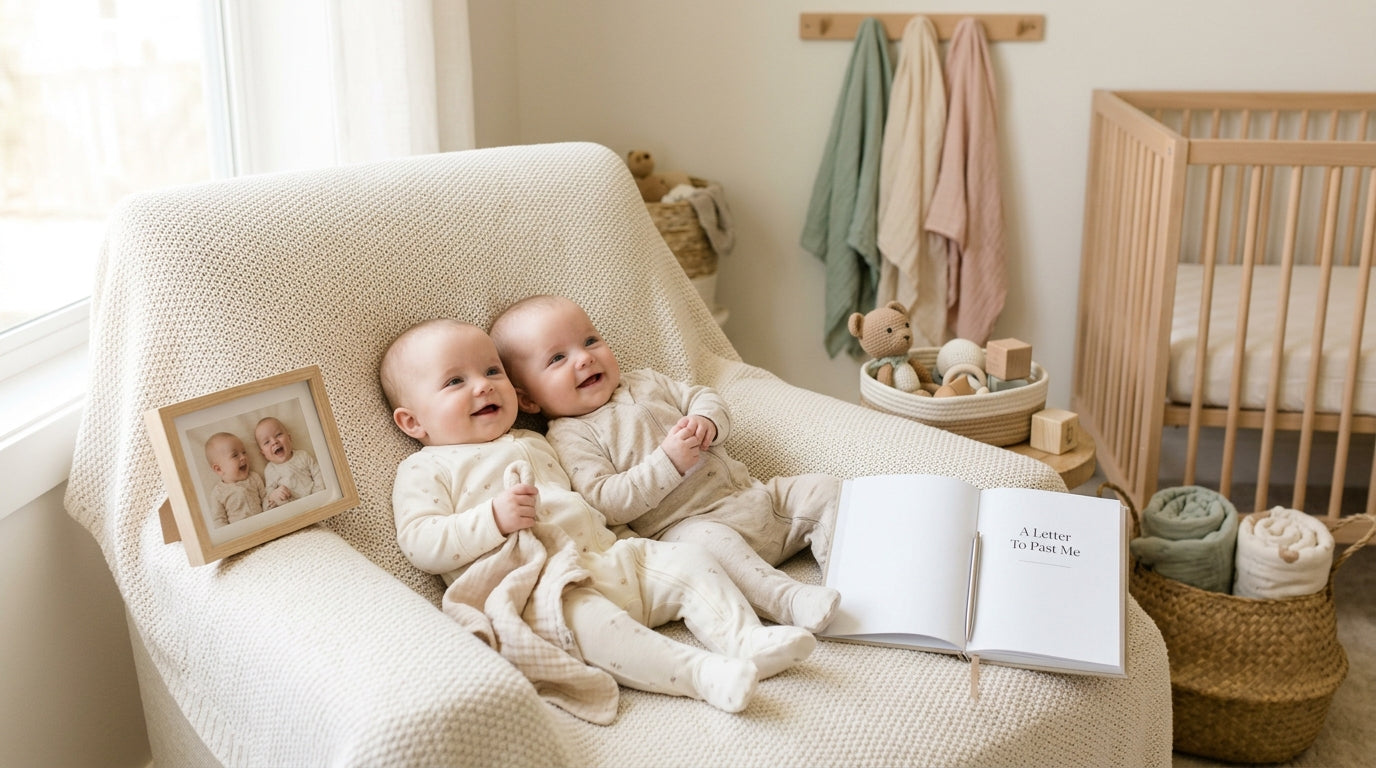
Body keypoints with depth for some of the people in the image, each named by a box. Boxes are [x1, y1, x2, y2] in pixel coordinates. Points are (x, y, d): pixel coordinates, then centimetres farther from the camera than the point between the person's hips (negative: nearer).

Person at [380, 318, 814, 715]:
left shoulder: (533, 442, 28)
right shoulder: (426, 470, 6)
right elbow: (420, 544, -8)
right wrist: (494, 518, -19)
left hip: (607, 557, 8)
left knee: (689, 560, -7)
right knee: (584, 616, -36)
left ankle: (747, 639, -19)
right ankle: (703, 673, -43)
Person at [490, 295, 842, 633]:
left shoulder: (646, 382, 17)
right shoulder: (569, 438, -5)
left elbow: (704, 397, 18)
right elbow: (605, 503, -16)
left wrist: (707, 422, -8)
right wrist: (668, 462, -23)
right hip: (686, 524, -8)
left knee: (824, 488, 0)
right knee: (709, 541, -39)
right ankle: (789, 600, -47)